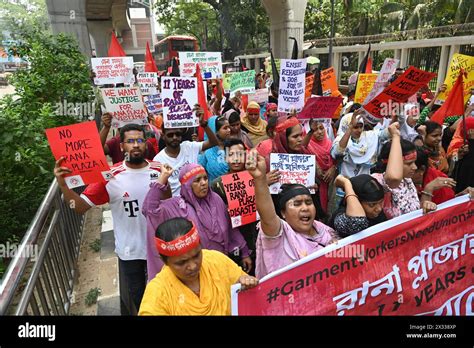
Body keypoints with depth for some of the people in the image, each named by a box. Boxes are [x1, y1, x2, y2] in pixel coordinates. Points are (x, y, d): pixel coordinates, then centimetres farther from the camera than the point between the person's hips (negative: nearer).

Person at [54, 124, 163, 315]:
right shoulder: (111, 176, -15)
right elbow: (81, 206, -14)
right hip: (129, 251, -1)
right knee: (132, 300, 21)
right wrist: (62, 184, -28)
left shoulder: (158, 170, -7)